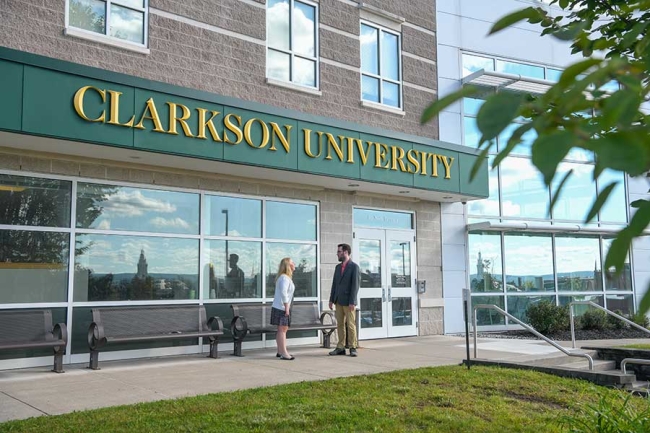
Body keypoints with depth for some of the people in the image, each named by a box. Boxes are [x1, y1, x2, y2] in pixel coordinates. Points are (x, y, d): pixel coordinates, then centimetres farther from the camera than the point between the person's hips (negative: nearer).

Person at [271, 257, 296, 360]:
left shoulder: (286, 277, 17)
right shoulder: (284, 278, -16)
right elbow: (283, 293, -24)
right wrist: (287, 307, -21)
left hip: (279, 307, 10)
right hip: (282, 307, -10)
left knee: (281, 330, 14)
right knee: (283, 329, -9)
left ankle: (280, 351, 20)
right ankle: (284, 353, -9)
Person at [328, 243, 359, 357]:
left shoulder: (354, 266, -7)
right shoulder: (338, 267, 13)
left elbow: (355, 285, -12)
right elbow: (334, 284, 15)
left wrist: (352, 302, -17)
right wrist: (331, 299, 10)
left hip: (348, 302, -6)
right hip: (338, 301, 6)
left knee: (351, 325, -3)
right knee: (340, 325, 7)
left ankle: (352, 348, 5)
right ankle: (340, 348, 11)